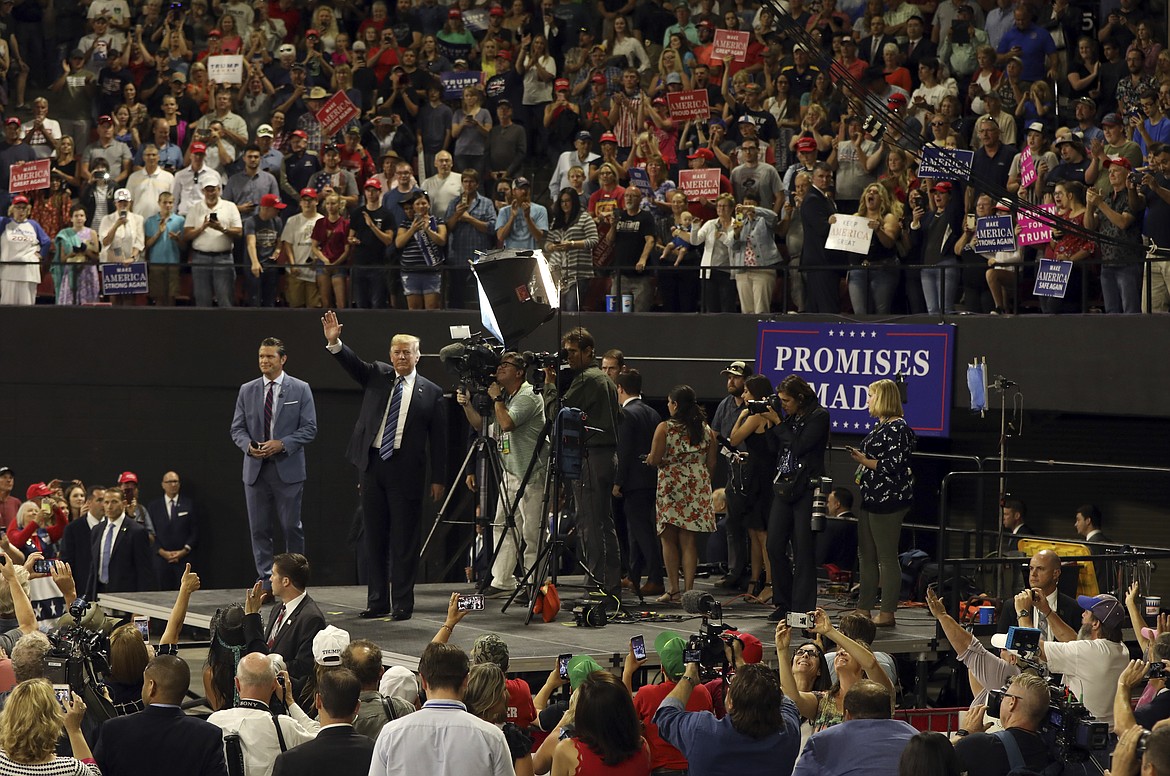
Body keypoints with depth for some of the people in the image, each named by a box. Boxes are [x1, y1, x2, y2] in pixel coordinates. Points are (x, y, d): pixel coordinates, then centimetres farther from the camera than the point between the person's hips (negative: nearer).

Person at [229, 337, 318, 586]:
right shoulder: (247, 390, 10)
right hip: (256, 469, 3)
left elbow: (309, 429, -2)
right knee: (259, 528, 3)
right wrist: (249, 445, -11)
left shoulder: (300, 389, 2)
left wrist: (281, 444, -15)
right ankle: (266, 581, 8)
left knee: (292, 527, 0)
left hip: (288, 469, -3)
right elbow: (237, 428, 10)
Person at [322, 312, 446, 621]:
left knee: (404, 539, -2)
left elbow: (437, 439, 2)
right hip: (372, 465, 3)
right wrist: (334, 342, -25)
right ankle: (377, 601, 15)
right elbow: (352, 363, -5)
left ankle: (403, 603, 3)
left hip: (406, 469, -3)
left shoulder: (430, 392, 2)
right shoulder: (377, 375, 10)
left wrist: (438, 479, -2)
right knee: (374, 537, 8)